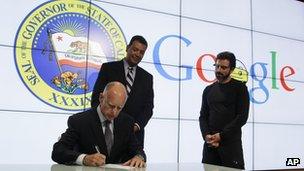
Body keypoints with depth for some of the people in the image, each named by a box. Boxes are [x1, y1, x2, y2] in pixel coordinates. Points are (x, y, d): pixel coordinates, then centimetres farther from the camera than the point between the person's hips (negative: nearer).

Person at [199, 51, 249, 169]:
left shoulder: (239, 88, 1)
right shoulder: (208, 90, 15)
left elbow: (242, 117, -7)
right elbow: (203, 116, 12)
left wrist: (222, 135, -12)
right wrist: (206, 135, -7)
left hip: (231, 143, -4)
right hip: (210, 143, 4)